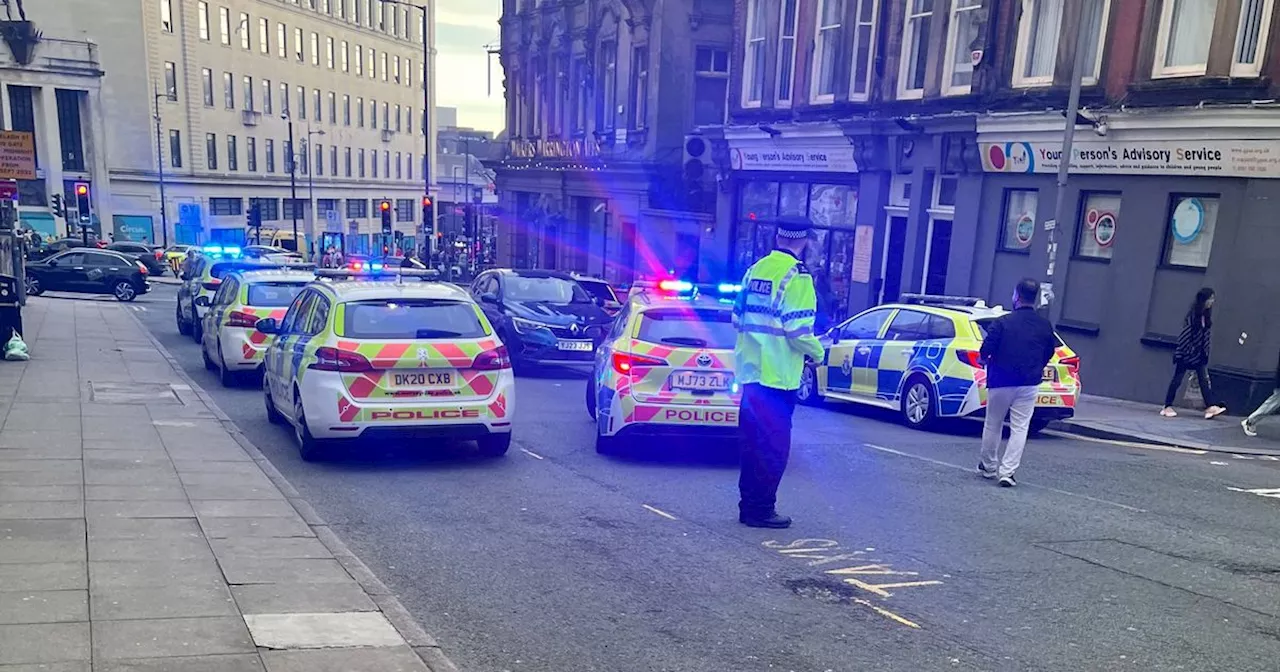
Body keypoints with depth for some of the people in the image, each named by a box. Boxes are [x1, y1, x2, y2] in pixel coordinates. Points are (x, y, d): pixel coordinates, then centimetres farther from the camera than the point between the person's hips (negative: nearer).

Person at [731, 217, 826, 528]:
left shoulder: (755, 270, 10)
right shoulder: (796, 277, -13)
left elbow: (738, 317, 14)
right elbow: (798, 330, -18)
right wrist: (816, 353, 0)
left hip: (750, 370, 8)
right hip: (777, 375, -7)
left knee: (754, 441, 14)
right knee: (774, 445, 1)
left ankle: (749, 505, 22)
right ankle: (761, 509, 6)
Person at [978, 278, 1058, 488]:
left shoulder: (1003, 322, -12)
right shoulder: (1045, 326, 1)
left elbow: (986, 350, -14)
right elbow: (1049, 352, 10)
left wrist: (987, 360, 9)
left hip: (1001, 382, -2)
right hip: (1029, 384, 2)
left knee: (992, 425, 13)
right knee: (1019, 428, 3)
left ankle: (988, 467, 25)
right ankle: (1007, 472, -4)